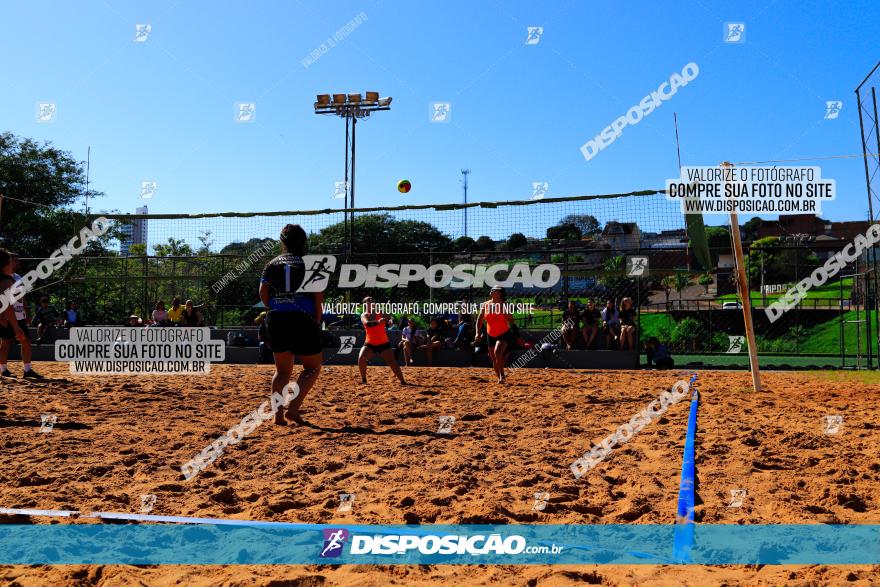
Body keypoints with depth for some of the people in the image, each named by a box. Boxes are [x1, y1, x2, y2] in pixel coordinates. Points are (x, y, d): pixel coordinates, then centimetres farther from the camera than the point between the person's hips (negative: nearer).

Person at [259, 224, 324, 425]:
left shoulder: (272, 264, 8)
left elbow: (263, 294, 3)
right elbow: (318, 296, -4)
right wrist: (317, 321, 5)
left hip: (276, 320, 4)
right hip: (303, 320, -4)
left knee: (282, 370, 15)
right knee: (313, 367, 9)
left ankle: (278, 414, 6)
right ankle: (293, 408, -5)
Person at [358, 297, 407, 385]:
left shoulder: (380, 314, -3)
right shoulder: (364, 315, -6)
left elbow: (389, 318, -16)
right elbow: (367, 323, -28)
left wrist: (390, 320, -41)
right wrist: (377, 322, -47)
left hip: (383, 344, 0)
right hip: (370, 344, 0)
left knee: (392, 362, -8)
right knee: (361, 358, -22)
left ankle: (402, 381, 2)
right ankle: (363, 379, -4)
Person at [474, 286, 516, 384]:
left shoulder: (504, 305, -8)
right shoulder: (485, 305, 1)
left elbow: (511, 322, -6)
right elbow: (479, 319, 3)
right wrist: (477, 333, -8)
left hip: (504, 334, -4)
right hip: (490, 336, 4)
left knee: (497, 352, -28)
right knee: (494, 361, 9)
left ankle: (502, 375, -15)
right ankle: (500, 378, 28)